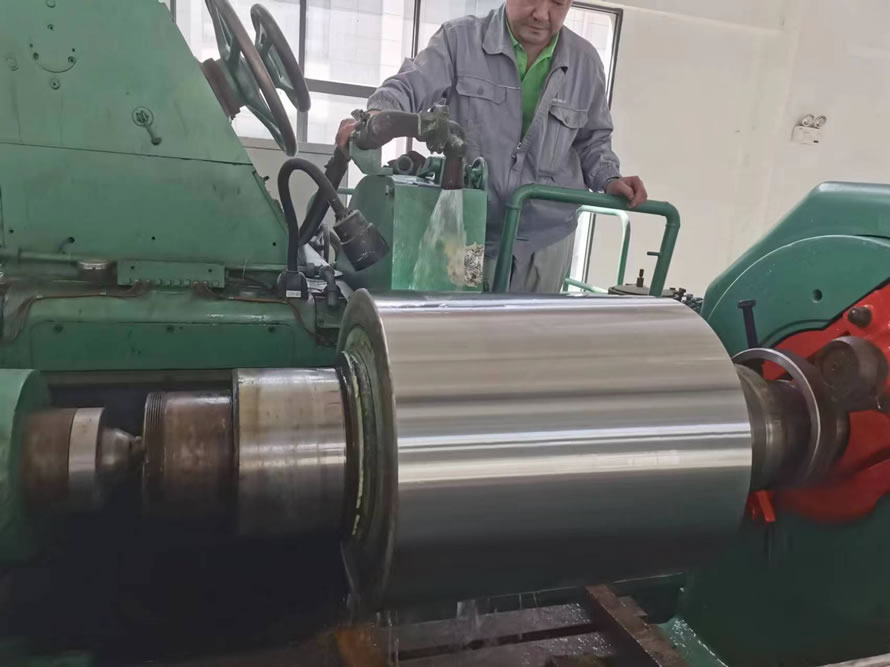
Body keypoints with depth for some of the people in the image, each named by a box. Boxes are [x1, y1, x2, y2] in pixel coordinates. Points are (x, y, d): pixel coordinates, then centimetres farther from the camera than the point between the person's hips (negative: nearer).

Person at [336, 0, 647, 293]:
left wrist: (609, 180, 0)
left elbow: (592, 140, 17)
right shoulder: (461, 39, -3)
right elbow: (408, 88, -11)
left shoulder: (585, 61, 6)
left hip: (547, 235, 3)